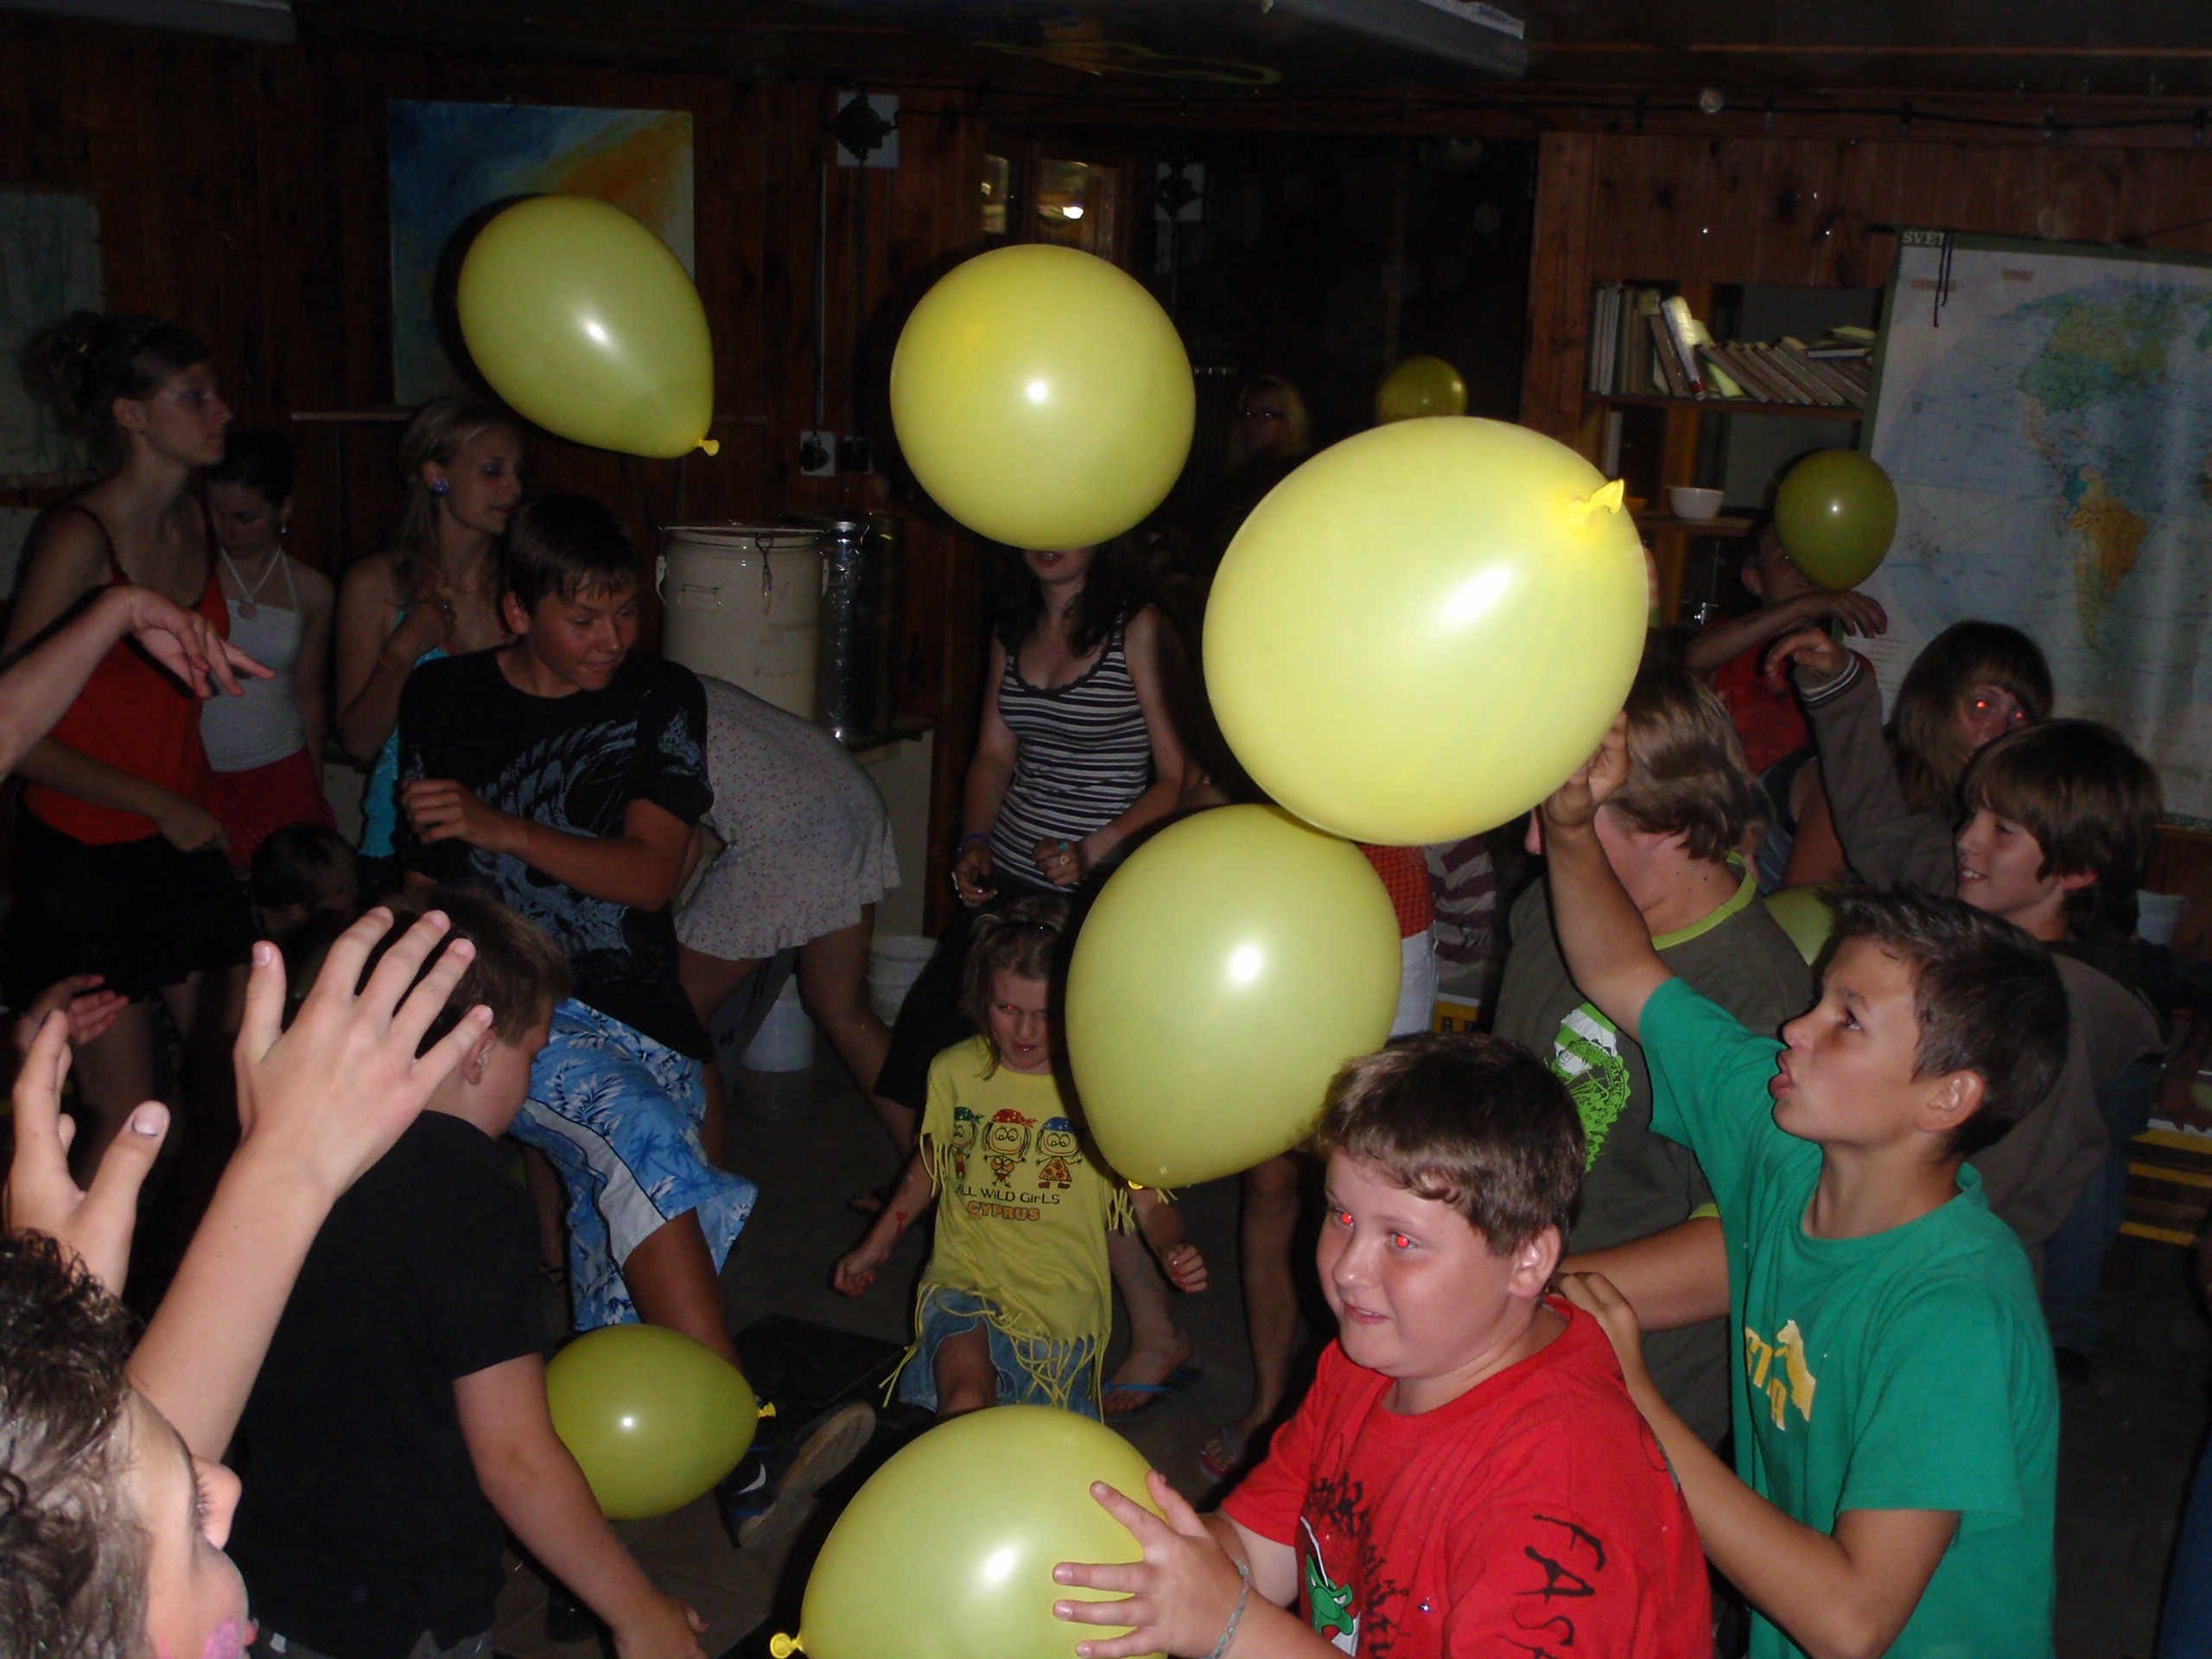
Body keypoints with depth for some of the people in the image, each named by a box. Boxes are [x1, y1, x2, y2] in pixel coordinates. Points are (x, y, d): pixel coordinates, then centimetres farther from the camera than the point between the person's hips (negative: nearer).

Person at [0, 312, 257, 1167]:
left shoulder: (194, 517, 6)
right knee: (123, 1120, -1)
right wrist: (159, 806, -14)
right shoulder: (78, 537, -16)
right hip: (88, 859, -7)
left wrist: (197, 806, 13)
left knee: (232, 1080, 9)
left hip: (183, 844, 7)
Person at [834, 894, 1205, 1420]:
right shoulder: (955, 1072, 4)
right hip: (964, 1277, 1)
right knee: (965, 1401, -28)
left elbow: (1149, 1202, -1)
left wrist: (1174, 1250, -22)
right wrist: (876, 1245, 24)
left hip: (1061, 1297, -1)